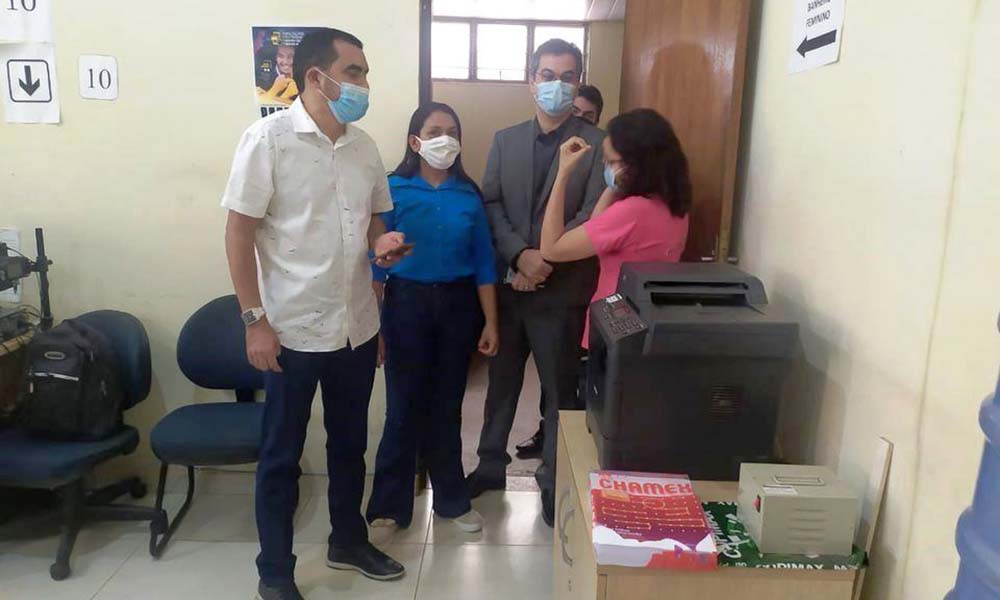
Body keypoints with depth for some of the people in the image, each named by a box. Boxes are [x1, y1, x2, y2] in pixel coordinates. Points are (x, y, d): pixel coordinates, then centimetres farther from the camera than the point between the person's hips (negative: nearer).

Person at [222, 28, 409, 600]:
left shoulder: (364, 145, 6)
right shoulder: (269, 137, -11)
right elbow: (239, 231, -11)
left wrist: (382, 242, -6)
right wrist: (255, 320, -14)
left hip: (358, 326, 6)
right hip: (294, 329, -5)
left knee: (350, 444, 19)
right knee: (282, 454, 9)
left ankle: (349, 541, 39)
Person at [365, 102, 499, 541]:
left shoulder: (469, 194, 3)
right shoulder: (393, 190, -5)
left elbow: (483, 262, 4)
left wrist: (490, 321, 1)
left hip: (458, 304, 3)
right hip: (407, 302, -2)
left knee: (447, 406, 13)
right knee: (404, 407, 2)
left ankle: (452, 499, 29)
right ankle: (388, 507, 18)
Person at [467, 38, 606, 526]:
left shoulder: (598, 144, -4)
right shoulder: (505, 140, 8)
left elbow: (593, 217, -11)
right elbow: (490, 205, 0)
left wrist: (545, 261, -18)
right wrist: (520, 255, -16)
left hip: (562, 289, -3)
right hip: (506, 283, 4)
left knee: (560, 391, 9)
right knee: (501, 381, 17)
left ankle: (555, 483, 26)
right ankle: (491, 465, 35)